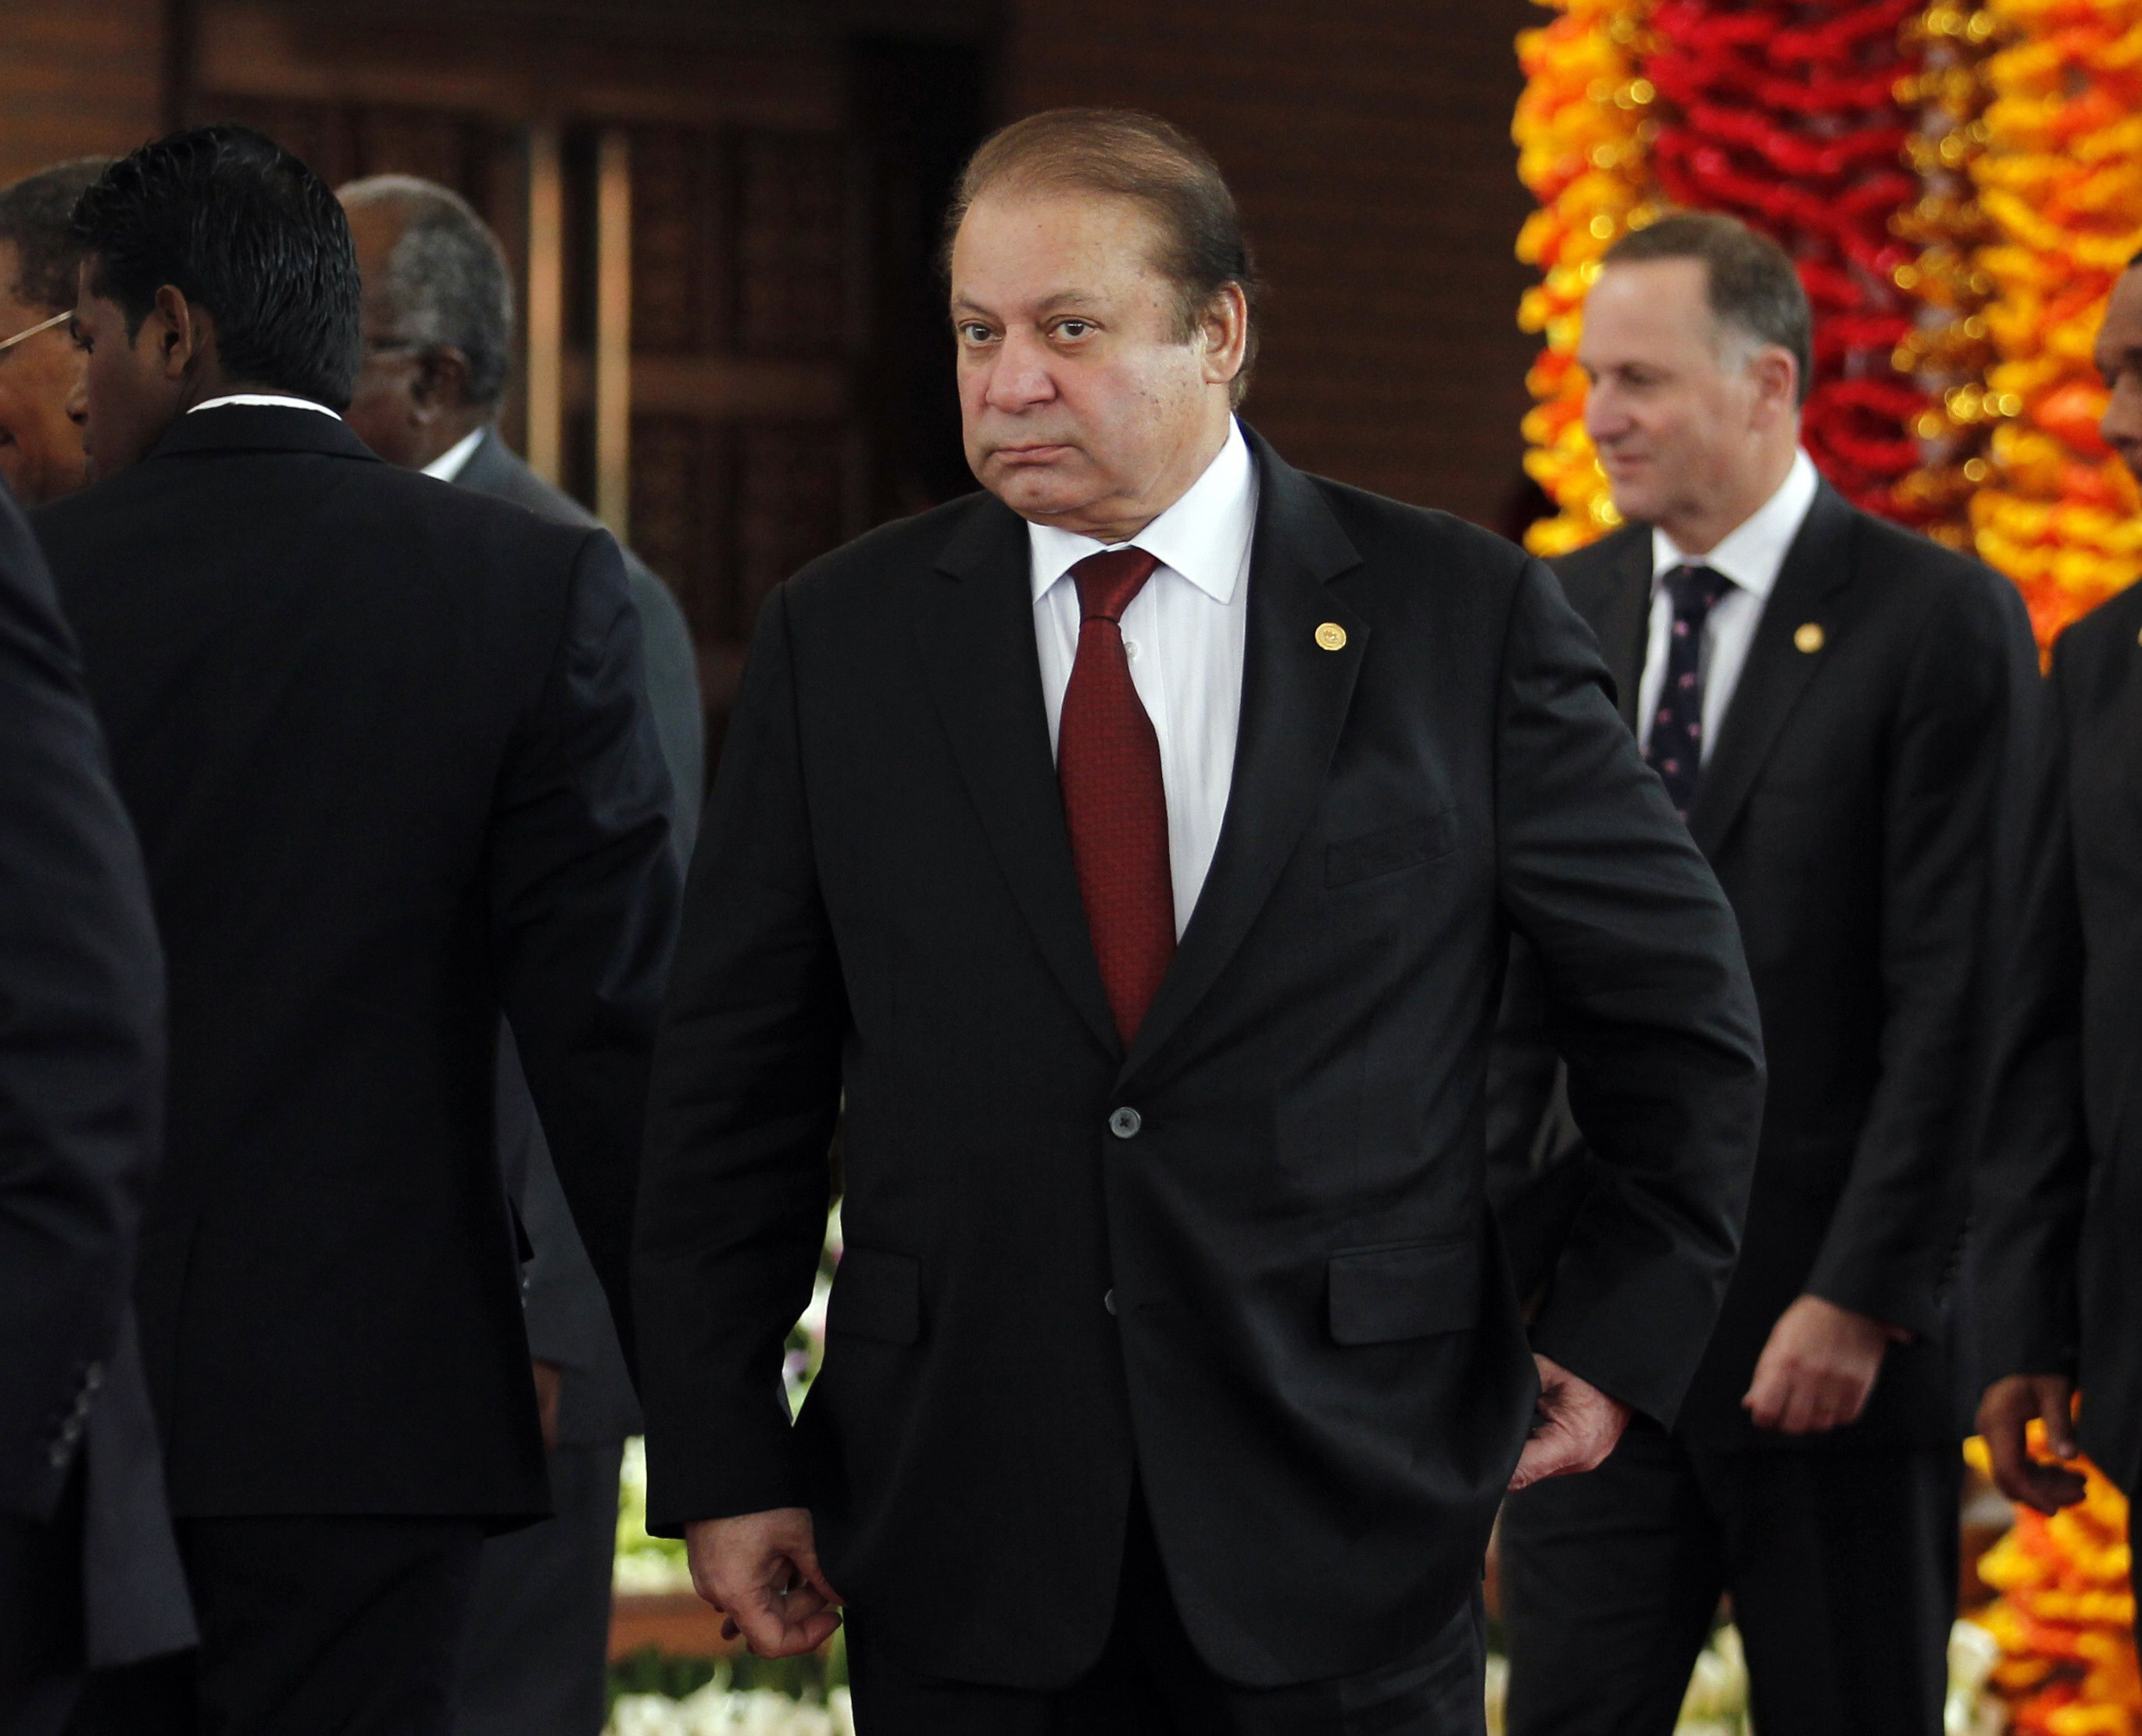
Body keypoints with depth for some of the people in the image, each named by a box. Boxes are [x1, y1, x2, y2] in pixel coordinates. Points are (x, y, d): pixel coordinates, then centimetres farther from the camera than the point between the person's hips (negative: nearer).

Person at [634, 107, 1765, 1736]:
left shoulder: (1461, 617, 0)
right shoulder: (843, 638, 4)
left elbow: (1679, 996, 10)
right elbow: (734, 1085, 6)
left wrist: (1623, 1332, 8)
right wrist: (721, 1460, 1)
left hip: (1343, 1540, -1)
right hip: (963, 1551, 1)